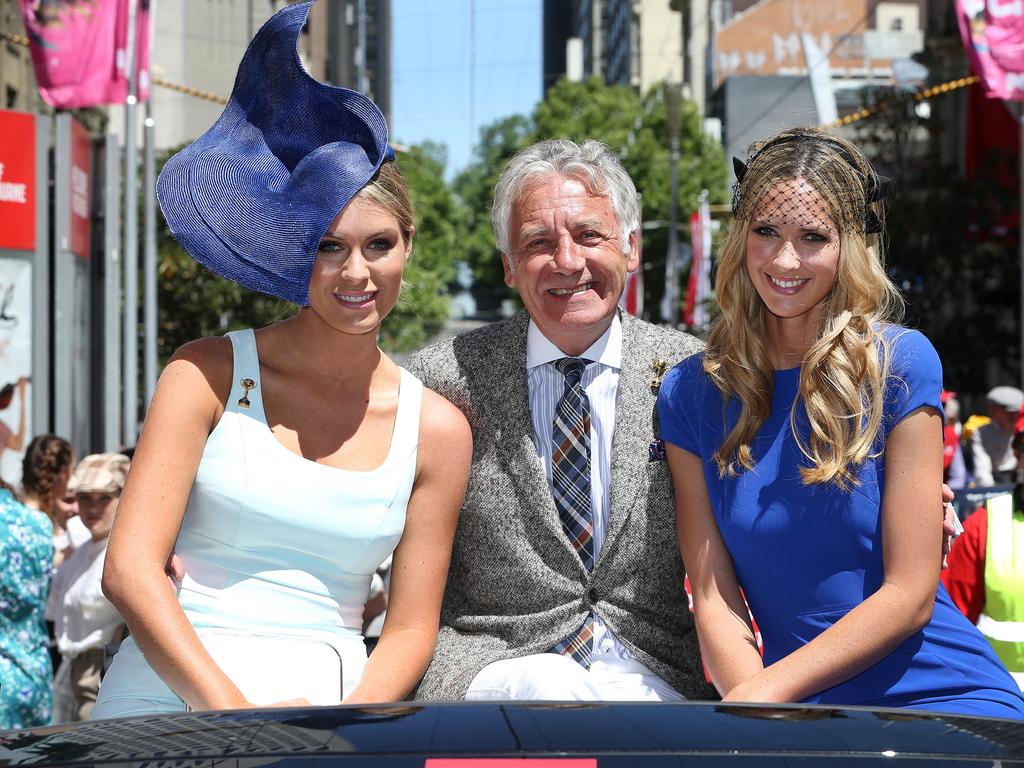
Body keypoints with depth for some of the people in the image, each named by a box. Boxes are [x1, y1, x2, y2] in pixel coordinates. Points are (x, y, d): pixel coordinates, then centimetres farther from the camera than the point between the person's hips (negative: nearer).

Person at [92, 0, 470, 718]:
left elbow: (409, 629, 9)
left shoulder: (437, 431, 7)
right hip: (172, 696, -2)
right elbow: (130, 569, -3)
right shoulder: (208, 374, 2)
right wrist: (232, 709, -13)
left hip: (333, 707, 2)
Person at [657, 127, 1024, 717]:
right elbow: (714, 598, 3)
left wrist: (761, 693, -12)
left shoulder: (900, 364, -3)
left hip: (943, 700, -3)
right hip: (802, 712, 3)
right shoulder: (692, 393, 7)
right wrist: (756, 713, -15)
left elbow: (909, 594, -5)